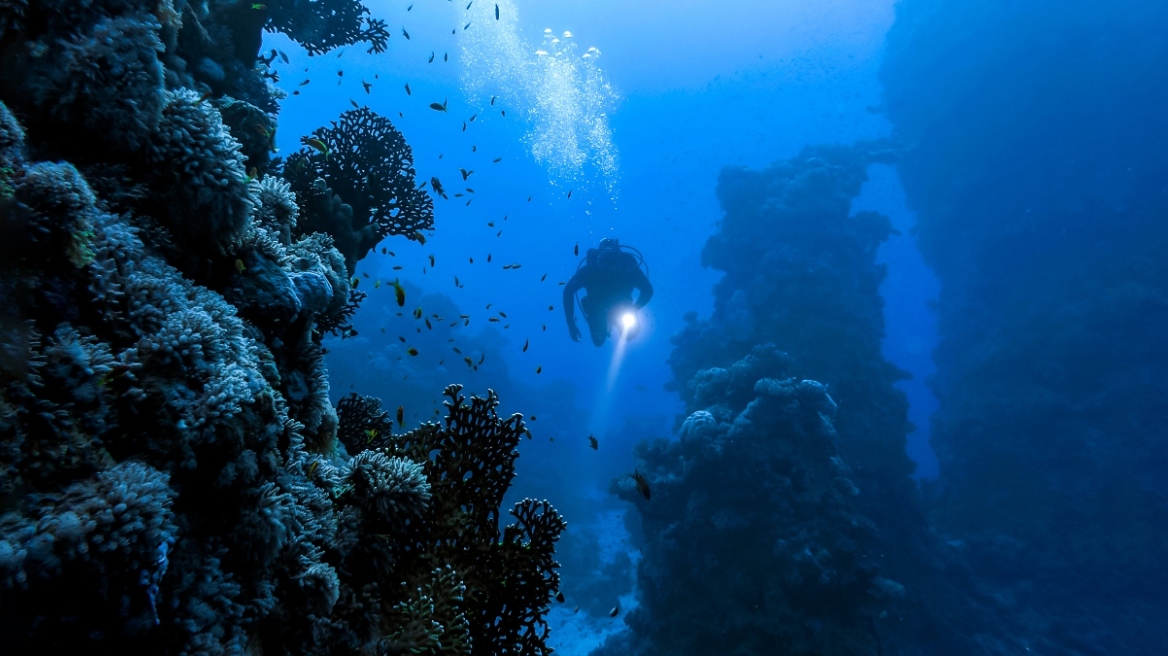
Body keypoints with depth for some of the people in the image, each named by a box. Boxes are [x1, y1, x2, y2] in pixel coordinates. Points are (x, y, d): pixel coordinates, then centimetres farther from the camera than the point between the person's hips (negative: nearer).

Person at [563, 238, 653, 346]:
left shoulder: (628, 265, -32)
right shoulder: (590, 269, -33)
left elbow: (648, 290, -21)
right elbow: (568, 291, -24)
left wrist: (633, 311, -34)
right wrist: (571, 324, -30)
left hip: (621, 308, 1)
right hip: (597, 309, -1)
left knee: (631, 332, -12)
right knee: (599, 341, -5)